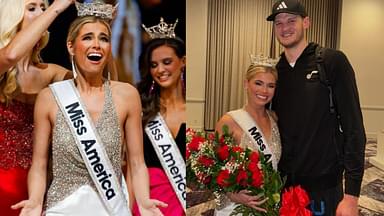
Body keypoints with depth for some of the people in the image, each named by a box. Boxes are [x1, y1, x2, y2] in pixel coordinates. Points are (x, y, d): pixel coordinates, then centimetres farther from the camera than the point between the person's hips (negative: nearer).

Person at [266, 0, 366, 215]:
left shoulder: (332, 61, -7)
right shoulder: (275, 72, 5)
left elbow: (353, 128, -11)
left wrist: (351, 194, -15)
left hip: (324, 187, -4)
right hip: (281, 185, 4)